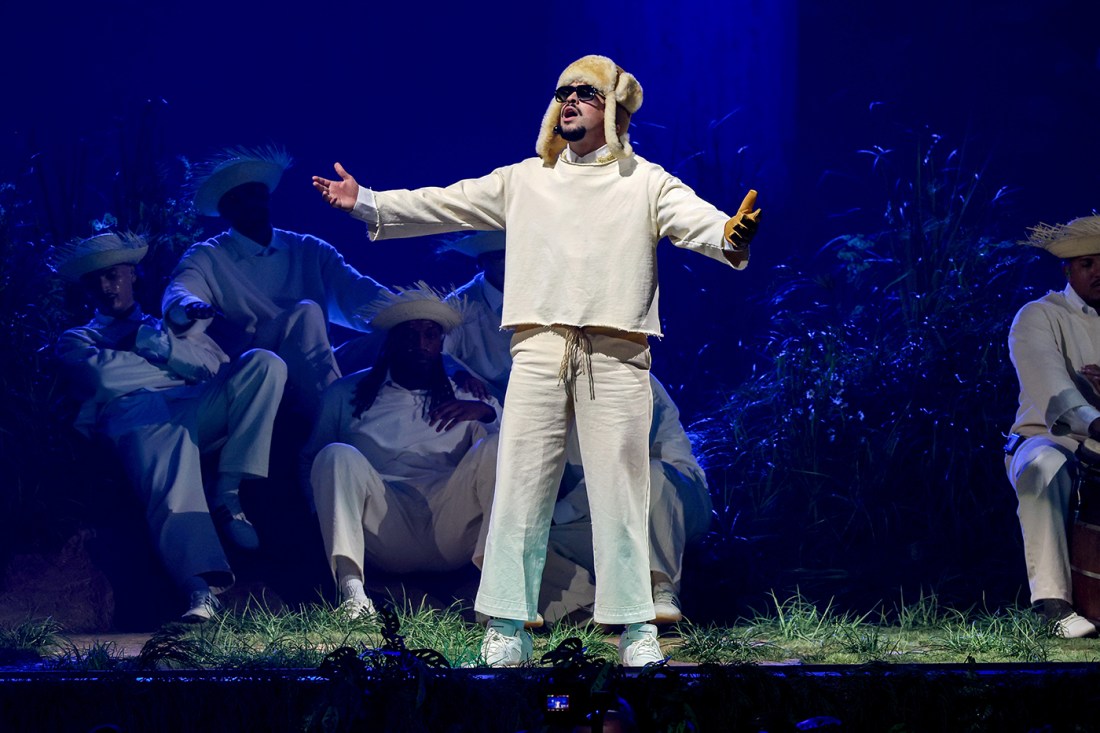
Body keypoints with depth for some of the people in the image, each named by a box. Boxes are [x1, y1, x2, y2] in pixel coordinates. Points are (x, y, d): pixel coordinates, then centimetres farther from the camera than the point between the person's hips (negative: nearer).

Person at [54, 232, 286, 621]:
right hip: (133, 411, -4)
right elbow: (102, 376, 6)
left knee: (265, 363, -24)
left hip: (200, 407, 4)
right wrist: (172, 358, 13)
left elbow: (217, 365, 16)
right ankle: (201, 588, -65)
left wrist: (151, 341, 7)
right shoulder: (77, 340, 32)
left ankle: (228, 493, -25)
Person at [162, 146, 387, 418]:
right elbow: (176, 294, -12)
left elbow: (354, 289, 4)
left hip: (317, 370, 4)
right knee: (306, 311, -28)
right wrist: (191, 307, -38)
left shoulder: (309, 250, 19)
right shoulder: (207, 259, 9)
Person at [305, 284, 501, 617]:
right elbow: (309, 458, 19)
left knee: (494, 450, -22)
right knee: (338, 456, -25)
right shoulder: (346, 394, 21)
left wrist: (487, 414, -8)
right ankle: (350, 589, -41)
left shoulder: (468, 396, 23)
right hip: (383, 529, -1)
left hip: (449, 531, 1)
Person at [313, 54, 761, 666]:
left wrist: (729, 236, -34)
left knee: (620, 493, -1)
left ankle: (637, 629, 6)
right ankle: (508, 629, 4)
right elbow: (444, 204, 15)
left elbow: (693, 219, -11)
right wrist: (367, 203, 4)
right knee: (520, 490, 0)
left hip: (615, 356, -2)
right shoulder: (524, 180, 17)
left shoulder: (646, 182, 7)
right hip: (539, 353, 3)